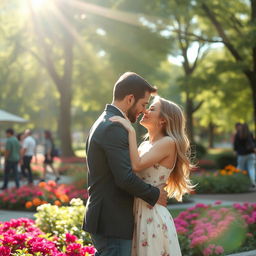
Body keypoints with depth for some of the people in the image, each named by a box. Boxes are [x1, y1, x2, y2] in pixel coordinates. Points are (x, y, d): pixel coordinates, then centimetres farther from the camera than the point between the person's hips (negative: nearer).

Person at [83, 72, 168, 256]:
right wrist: (155, 195, -9)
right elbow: (125, 178, -24)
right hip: (113, 223, -10)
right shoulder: (114, 128, -17)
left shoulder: (104, 123, 16)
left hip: (102, 218, 10)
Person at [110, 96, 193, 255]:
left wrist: (131, 131, -18)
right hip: (138, 213, 8)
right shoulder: (145, 145, 13)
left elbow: (137, 165, -24)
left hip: (152, 215, -8)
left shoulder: (168, 142, -11)